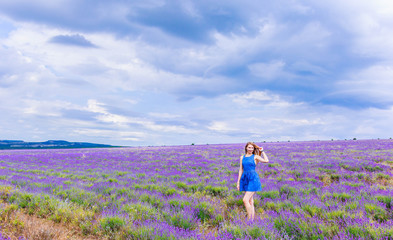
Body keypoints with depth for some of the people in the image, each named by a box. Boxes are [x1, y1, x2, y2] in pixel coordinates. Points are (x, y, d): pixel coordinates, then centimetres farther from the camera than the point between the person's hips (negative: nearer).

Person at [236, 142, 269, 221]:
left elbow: (266, 160, -16)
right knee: (250, 201, 10)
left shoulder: (255, 157, 0)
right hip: (245, 179, 5)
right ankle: (252, 219, 17)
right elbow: (241, 170, 15)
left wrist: (262, 151, -4)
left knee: (245, 200, -15)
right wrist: (238, 182, 12)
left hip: (253, 179, -5)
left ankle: (250, 219, -6)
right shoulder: (242, 157, 12)